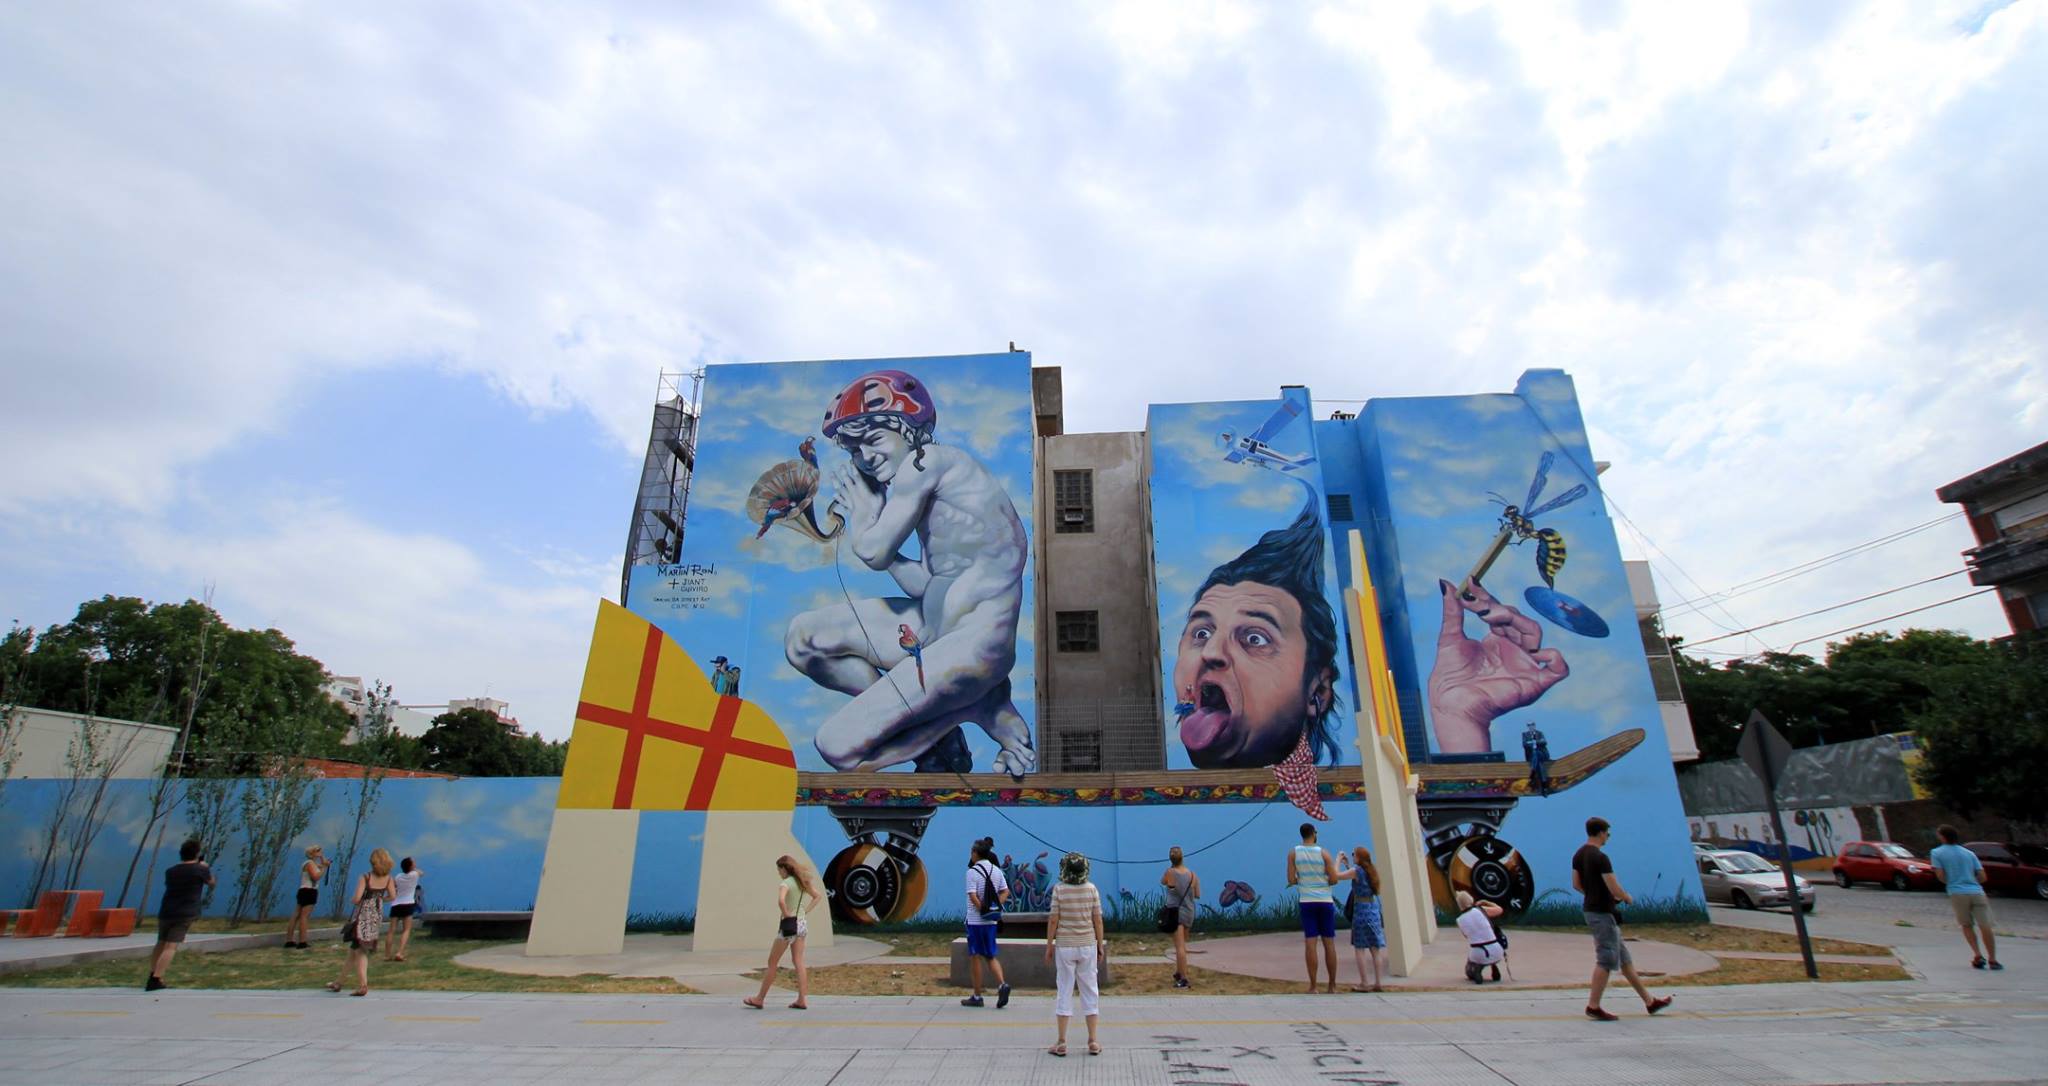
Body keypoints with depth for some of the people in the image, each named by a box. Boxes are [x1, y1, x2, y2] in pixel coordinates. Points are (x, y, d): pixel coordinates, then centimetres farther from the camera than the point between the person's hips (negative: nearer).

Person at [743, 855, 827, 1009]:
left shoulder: (785, 883, -15)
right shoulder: (801, 882, 9)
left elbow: (781, 901, -35)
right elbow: (818, 896, 16)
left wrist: (787, 914, -19)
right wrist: (805, 911, 8)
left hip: (789, 925, -7)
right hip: (802, 923, 7)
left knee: (772, 962, 7)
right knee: (798, 962, 9)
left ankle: (760, 998, 17)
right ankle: (802, 999, 7)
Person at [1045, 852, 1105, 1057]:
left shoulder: (1059, 890, -11)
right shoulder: (1092, 889, -5)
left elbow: (1053, 920, -9)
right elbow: (1097, 920, -2)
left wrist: (1049, 946, 1)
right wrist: (1101, 945, 9)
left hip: (1065, 946, -1)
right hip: (1088, 946, 2)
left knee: (1064, 991, 7)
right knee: (1089, 990, 11)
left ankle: (1061, 1043, 13)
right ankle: (1093, 1042, 16)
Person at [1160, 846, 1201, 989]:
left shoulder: (1170, 872, -13)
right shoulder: (1192, 875, -4)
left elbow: (1162, 882, 8)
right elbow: (1197, 895, 4)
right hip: (1189, 913, 5)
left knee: (1180, 947, -5)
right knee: (1182, 945, 22)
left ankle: (1183, 979, -9)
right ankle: (1179, 972, 36)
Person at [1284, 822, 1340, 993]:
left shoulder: (1293, 852, 0)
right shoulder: (1324, 852, -4)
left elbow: (1291, 880, -3)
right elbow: (1334, 879, -6)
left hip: (1307, 902, 0)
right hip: (1325, 901, 0)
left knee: (1310, 943, -1)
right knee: (1329, 943, 8)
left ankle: (1313, 987, -1)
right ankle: (1333, 985, 14)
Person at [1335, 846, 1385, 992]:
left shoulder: (1357, 870, -12)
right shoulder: (1372, 871, 9)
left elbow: (1337, 875, -13)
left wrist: (1338, 860, -1)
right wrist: (1347, 865, 23)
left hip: (1361, 911, -7)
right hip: (1374, 911, 7)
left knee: (1359, 948, 1)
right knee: (1375, 949, 10)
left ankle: (1364, 984, 2)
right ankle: (1377, 983, 12)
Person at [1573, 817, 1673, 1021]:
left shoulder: (1578, 855, 7)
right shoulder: (1600, 858, -21)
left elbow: (1576, 884, 13)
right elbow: (1615, 889, -20)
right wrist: (1627, 898, 0)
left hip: (1591, 910, 9)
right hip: (1603, 913, -9)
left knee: (1624, 958, 18)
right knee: (1606, 960, -2)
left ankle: (1649, 1001, 29)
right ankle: (1593, 1007, 2)